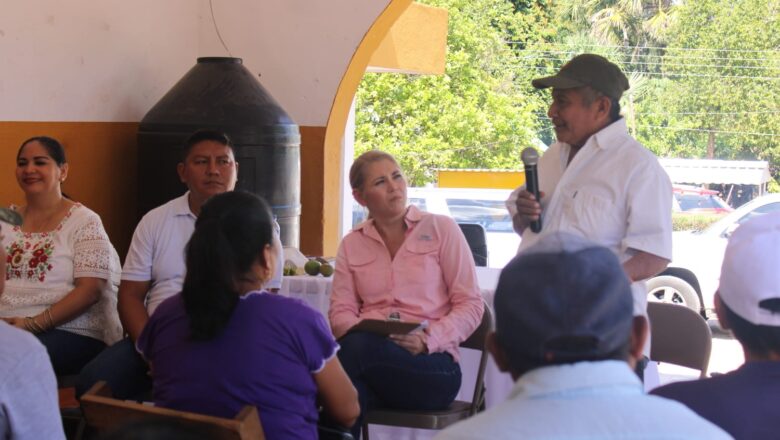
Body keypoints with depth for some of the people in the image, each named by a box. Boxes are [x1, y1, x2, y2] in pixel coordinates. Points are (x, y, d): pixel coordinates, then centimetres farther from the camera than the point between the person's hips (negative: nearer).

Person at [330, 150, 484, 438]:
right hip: (368, 350, 2)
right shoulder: (351, 244, 18)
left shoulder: (441, 229, 8)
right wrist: (365, 330, -15)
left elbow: (470, 306, 2)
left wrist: (427, 340, -15)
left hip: (432, 365, -1)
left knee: (357, 347, -35)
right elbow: (341, 312, 9)